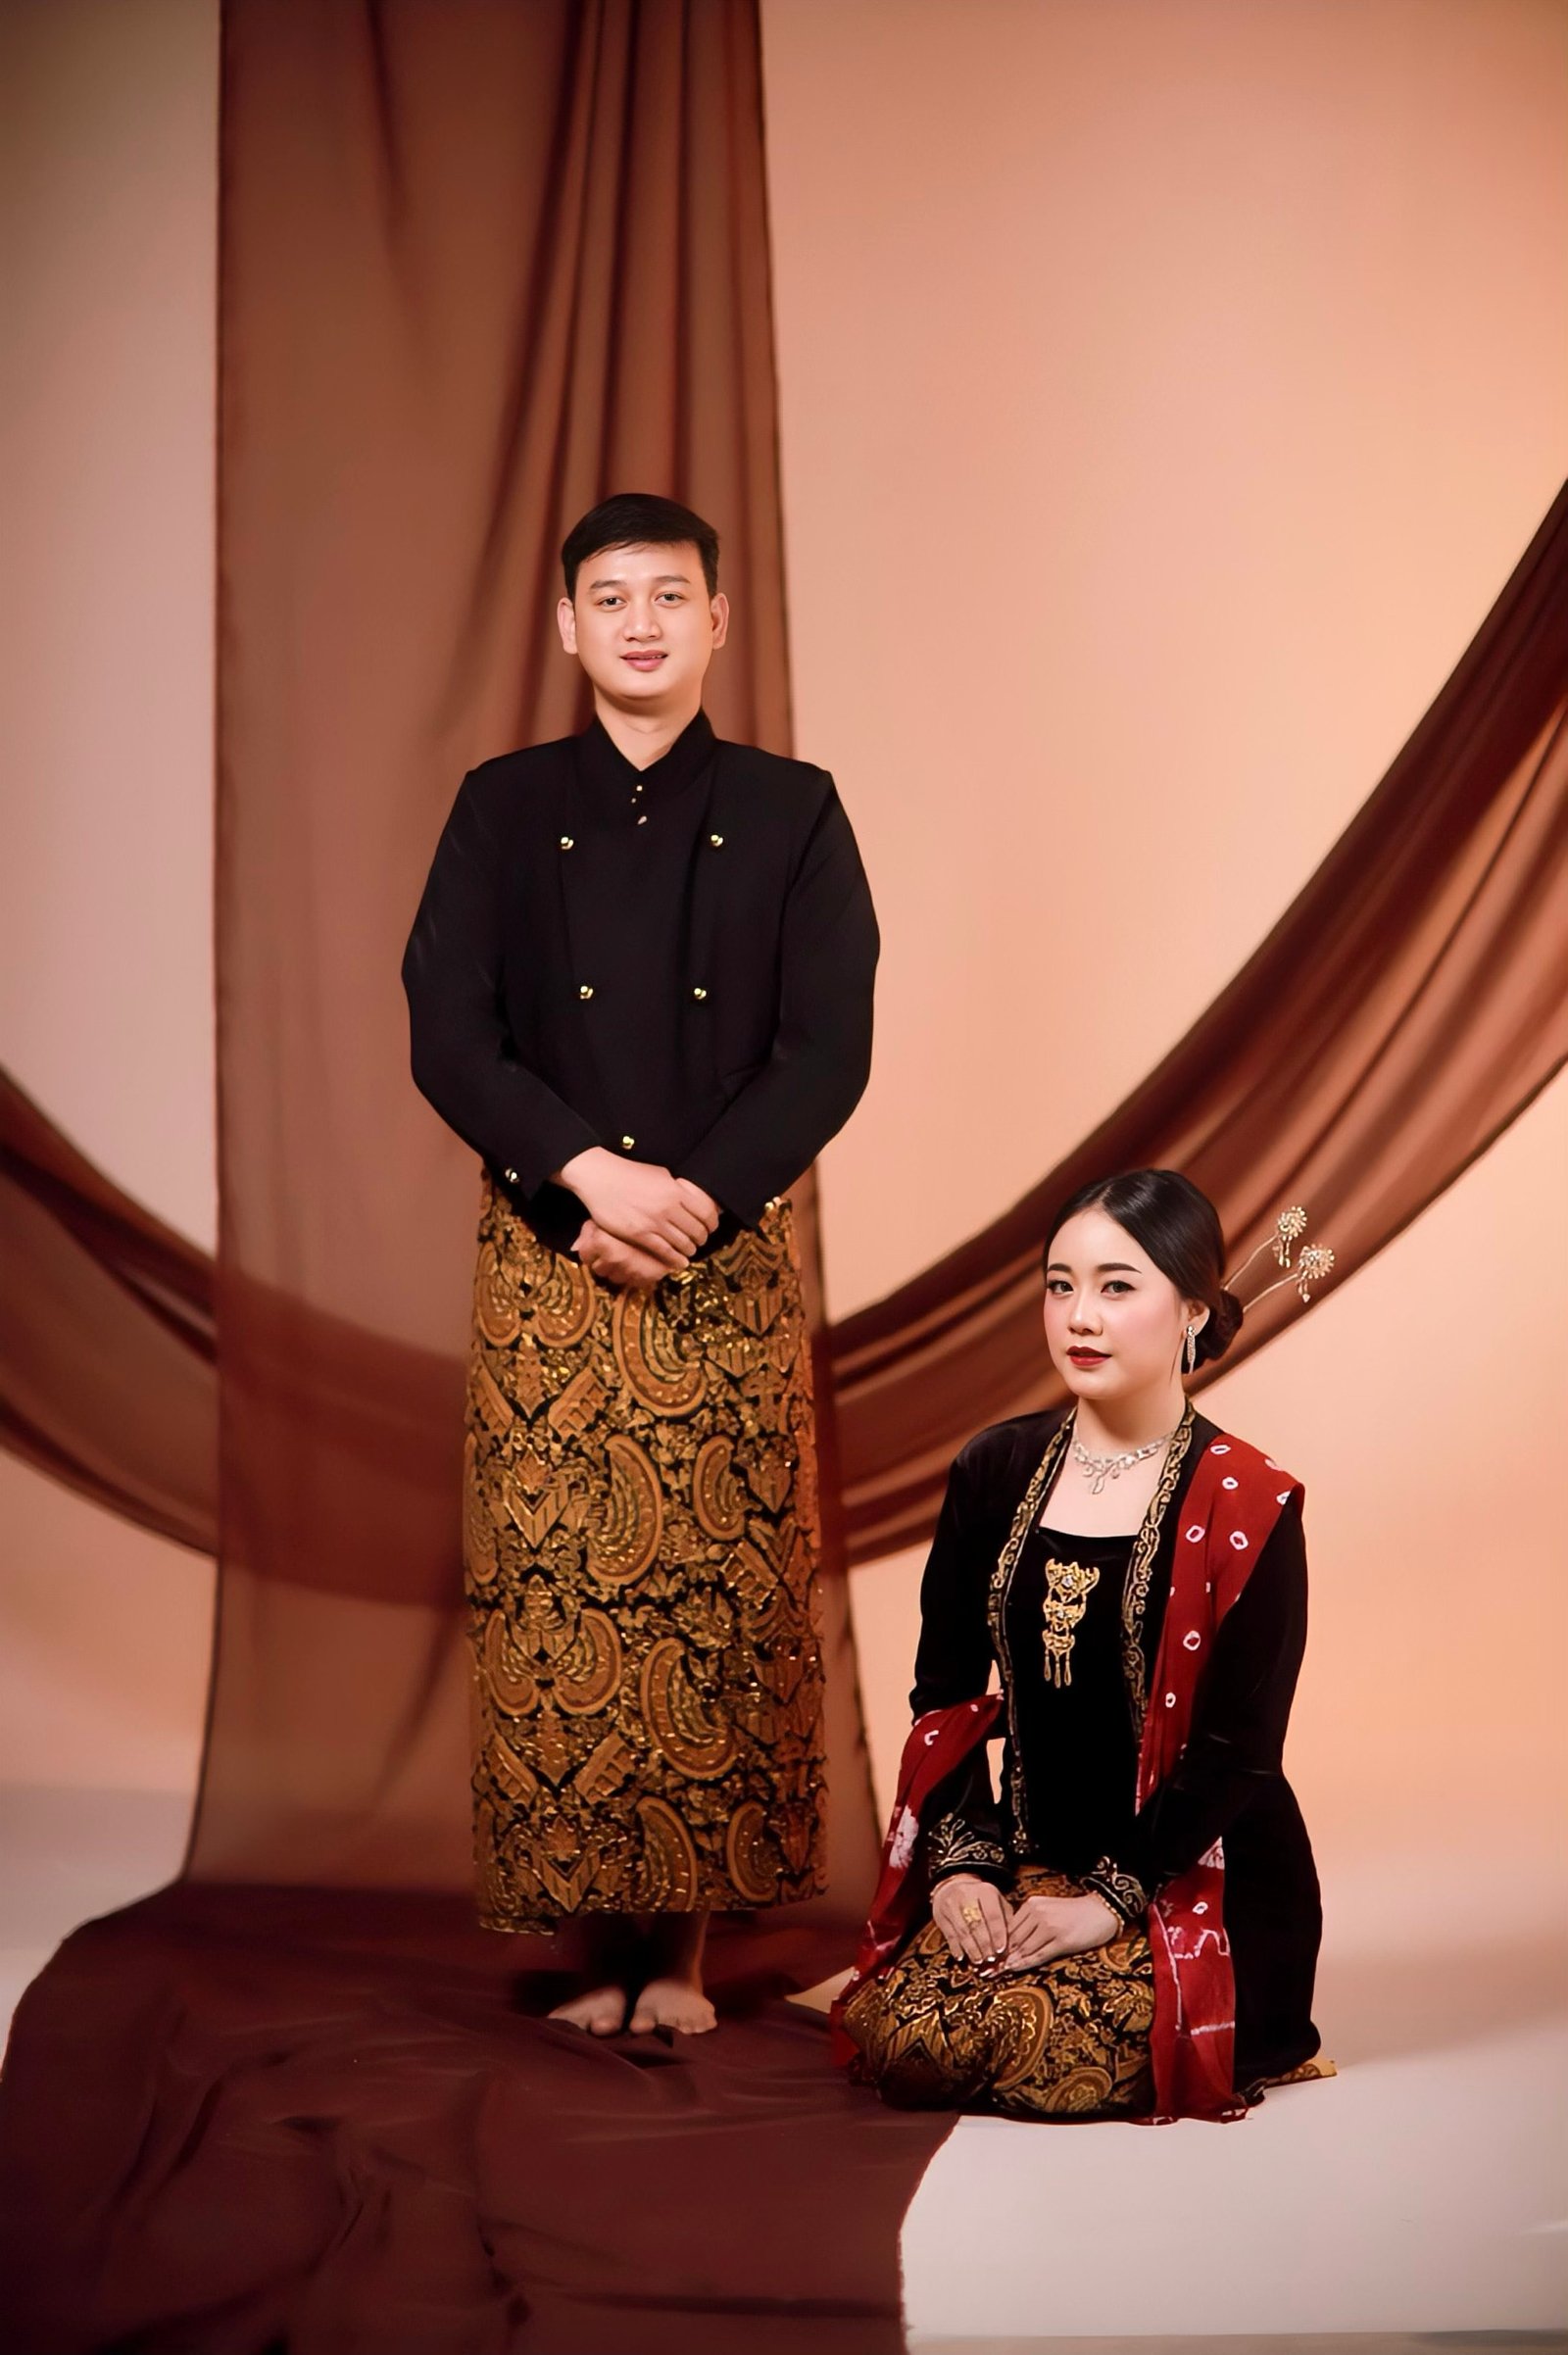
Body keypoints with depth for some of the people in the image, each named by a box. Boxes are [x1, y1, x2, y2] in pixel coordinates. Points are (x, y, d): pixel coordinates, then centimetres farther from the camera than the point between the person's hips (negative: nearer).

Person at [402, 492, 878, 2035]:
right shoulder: (503, 811, 7)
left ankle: (683, 1941, 8)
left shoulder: (790, 815, 6)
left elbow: (830, 1051, -2)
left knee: (724, 1596, -1)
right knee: (555, 1594, -2)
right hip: (546, 1264, 1)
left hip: (732, 1266, 0)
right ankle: (597, 1938, 8)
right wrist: (592, 1173, -16)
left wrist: (694, 1199, -14)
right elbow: (446, 1037, -1)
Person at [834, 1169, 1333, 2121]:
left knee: (1040, 2058, -26)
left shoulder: (1247, 1503, -9)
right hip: (1031, 1860, 5)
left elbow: (1240, 1746, -12)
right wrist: (960, 1860, -8)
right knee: (902, 2040, -19)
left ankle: (1237, 2045, 7)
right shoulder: (997, 1470, 5)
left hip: (1203, 1883, -4)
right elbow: (945, 1690, 6)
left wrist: (1112, 1896, -18)